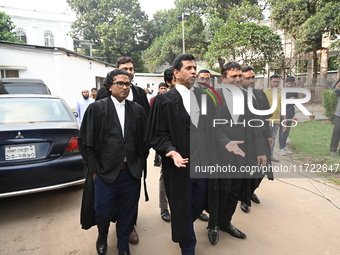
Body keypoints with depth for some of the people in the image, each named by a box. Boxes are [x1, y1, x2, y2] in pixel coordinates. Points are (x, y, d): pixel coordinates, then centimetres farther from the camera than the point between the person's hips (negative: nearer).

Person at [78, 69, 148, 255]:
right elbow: (85, 141, -2)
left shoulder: (138, 110, 5)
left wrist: (141, 164, 5)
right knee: (104, 212, 11)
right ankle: (102, 236, 46)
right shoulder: (96, 108, -2)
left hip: (132, 172, 2)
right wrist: (94, 169, -4)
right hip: (105, 172, -2)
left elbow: (144, 140, 9)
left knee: (127, 213, 13)